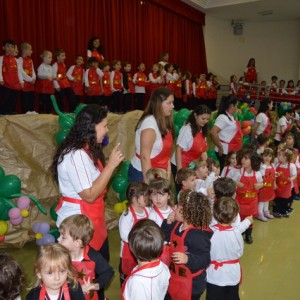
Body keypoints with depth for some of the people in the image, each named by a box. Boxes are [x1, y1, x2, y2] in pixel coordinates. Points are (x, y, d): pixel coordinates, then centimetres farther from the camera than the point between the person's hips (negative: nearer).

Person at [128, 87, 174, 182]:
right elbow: (144, 156, -23)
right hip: (142, 174, -8)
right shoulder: (150, 123, -21)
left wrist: (168, 172, 4)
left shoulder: (163, 122, 5)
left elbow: (164, 153, 8)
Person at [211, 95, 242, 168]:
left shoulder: (231, 117, 10)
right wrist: (220, 147, -22)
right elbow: (213, 132, -29)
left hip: (232, 150, 9)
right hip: (225, 151, -9)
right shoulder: (223, 117, -18)